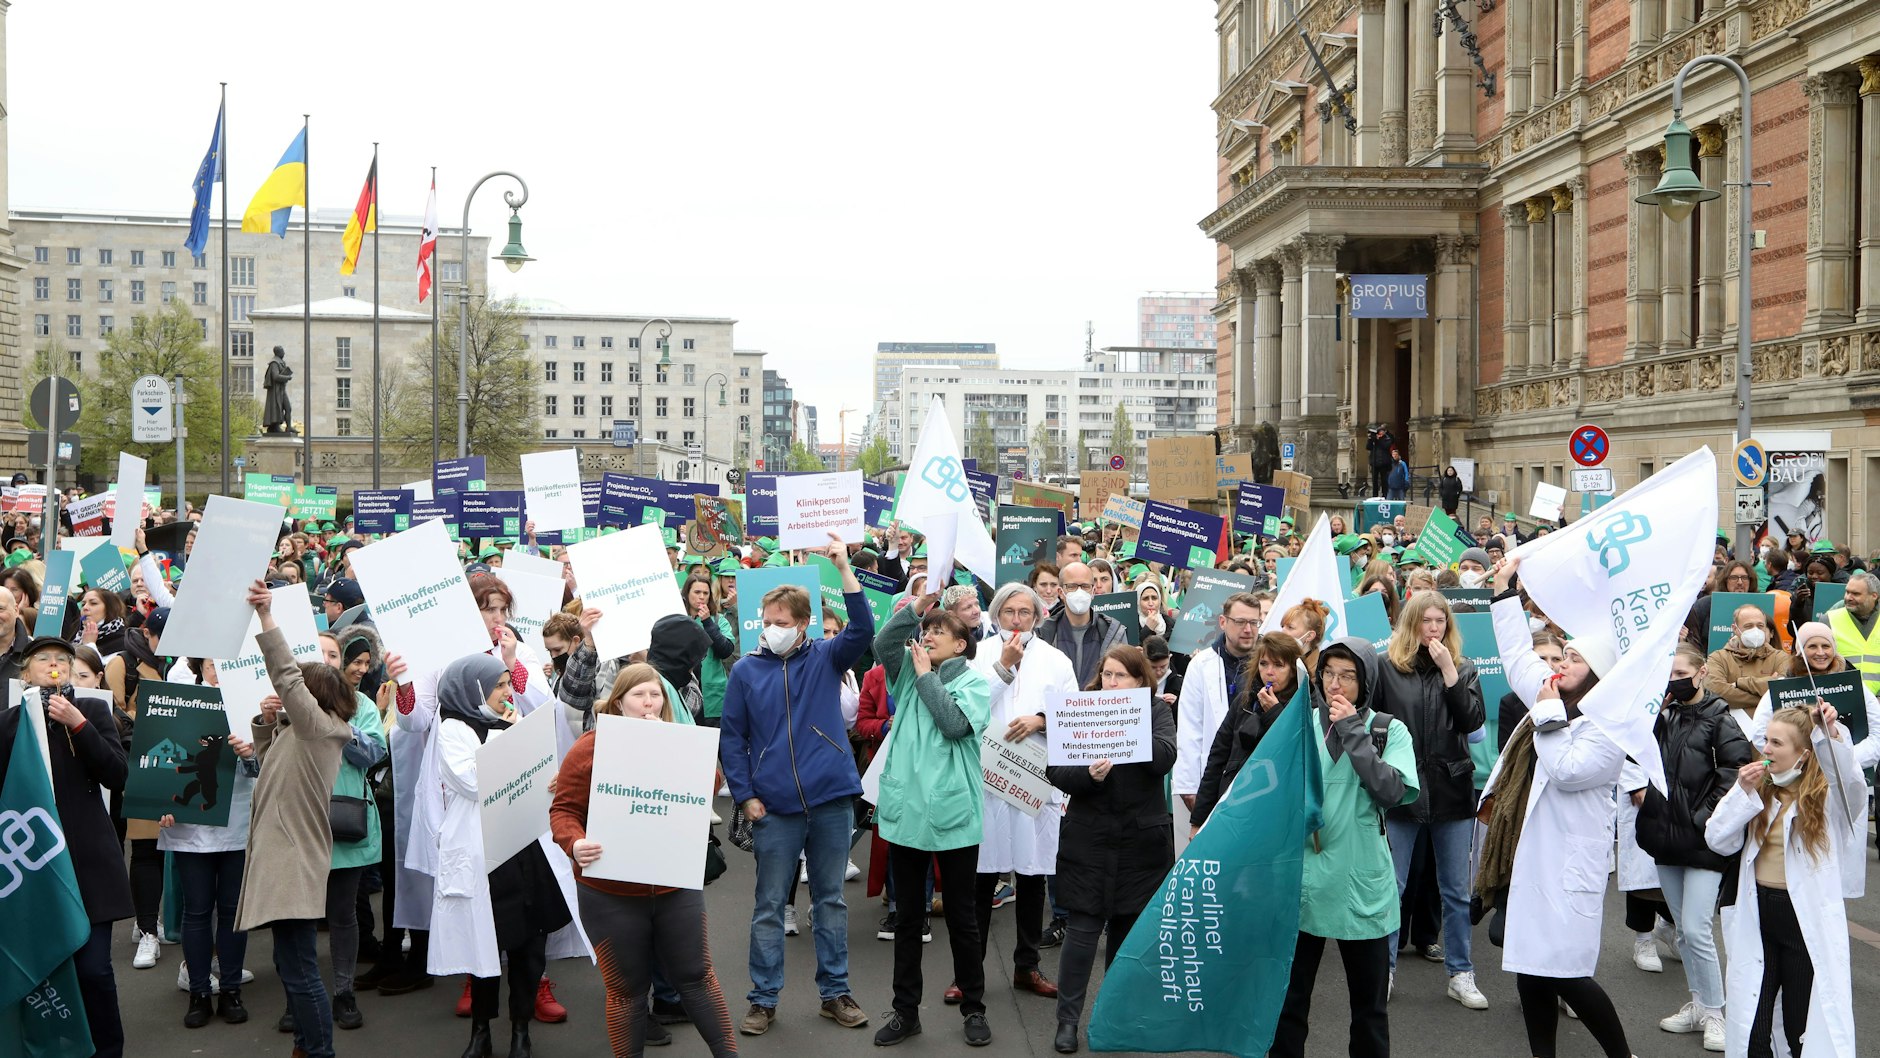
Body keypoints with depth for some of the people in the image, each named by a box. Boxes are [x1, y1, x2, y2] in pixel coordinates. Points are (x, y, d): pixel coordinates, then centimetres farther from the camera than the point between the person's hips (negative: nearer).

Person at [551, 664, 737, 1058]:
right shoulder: (589, 748, -6)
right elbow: (564, 810, -7)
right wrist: (575, 844, -27)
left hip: (676, 885, 3)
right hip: (610, 892, -3)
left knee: (695, 977, 11)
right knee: (627, 989, 7)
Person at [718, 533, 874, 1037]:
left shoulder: (826, 658, 2)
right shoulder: (746, 670, 2)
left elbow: (863, 630, -16)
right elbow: (731, 736, 4)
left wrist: (844, 568, -23)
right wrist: (745, 796, -3)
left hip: (832, 800, 0)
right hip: (775, 807, 0)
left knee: (831, 900, 12)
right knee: (769, 906, 7)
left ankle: (835, 991, 23)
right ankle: (764, 999, 17)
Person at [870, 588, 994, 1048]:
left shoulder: (974, 681, 0)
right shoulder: (910, 672, 10)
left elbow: (955, 722, -18)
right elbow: (882, 644, -9)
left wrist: (926, 674, -9)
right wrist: (916, 607, -16)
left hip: (953, 814, -3)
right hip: (905, 810, 3)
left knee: (960, 916, 8)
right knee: (908, 915, 11)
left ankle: (974, 1009, 20)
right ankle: (905, 1010, 21)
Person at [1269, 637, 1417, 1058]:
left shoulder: (1389, 731, 0)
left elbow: (1392, 792, -17)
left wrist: (1353, 732, -16)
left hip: (1361, 888, -1)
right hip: (1302, 881, 1)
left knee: (1369, 1004, 11)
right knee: (1287, 1000, 7)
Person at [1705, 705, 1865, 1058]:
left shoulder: (1826, 794, -7)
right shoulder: (1760, 789, 6)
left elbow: (1853, 784, -31)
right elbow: (1718, 841, 1)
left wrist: (1832, 737, -44)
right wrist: (1742, 791, -9)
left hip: (1807, 921, -4)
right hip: (1758, 915, 4)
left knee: (1804, 1028, 8)